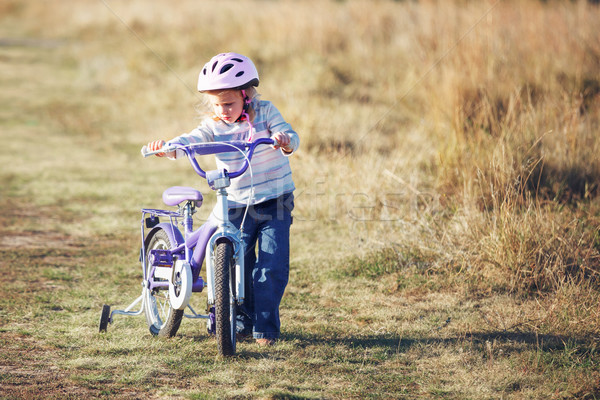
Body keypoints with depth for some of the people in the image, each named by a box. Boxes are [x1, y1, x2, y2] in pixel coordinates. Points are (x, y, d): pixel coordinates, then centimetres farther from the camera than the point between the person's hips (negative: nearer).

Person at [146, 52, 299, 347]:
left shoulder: (265, 112, -5)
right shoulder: (213, 126, -2)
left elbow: (289, 136, -16)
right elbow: (191, 140, -19)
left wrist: (285, 142, -40)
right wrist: (168, 147, -40)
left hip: (276, 201, -2)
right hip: (237, 206, 2)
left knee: (272, 263, -8)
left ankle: (266, 325, 2)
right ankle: (243, 319, 21)